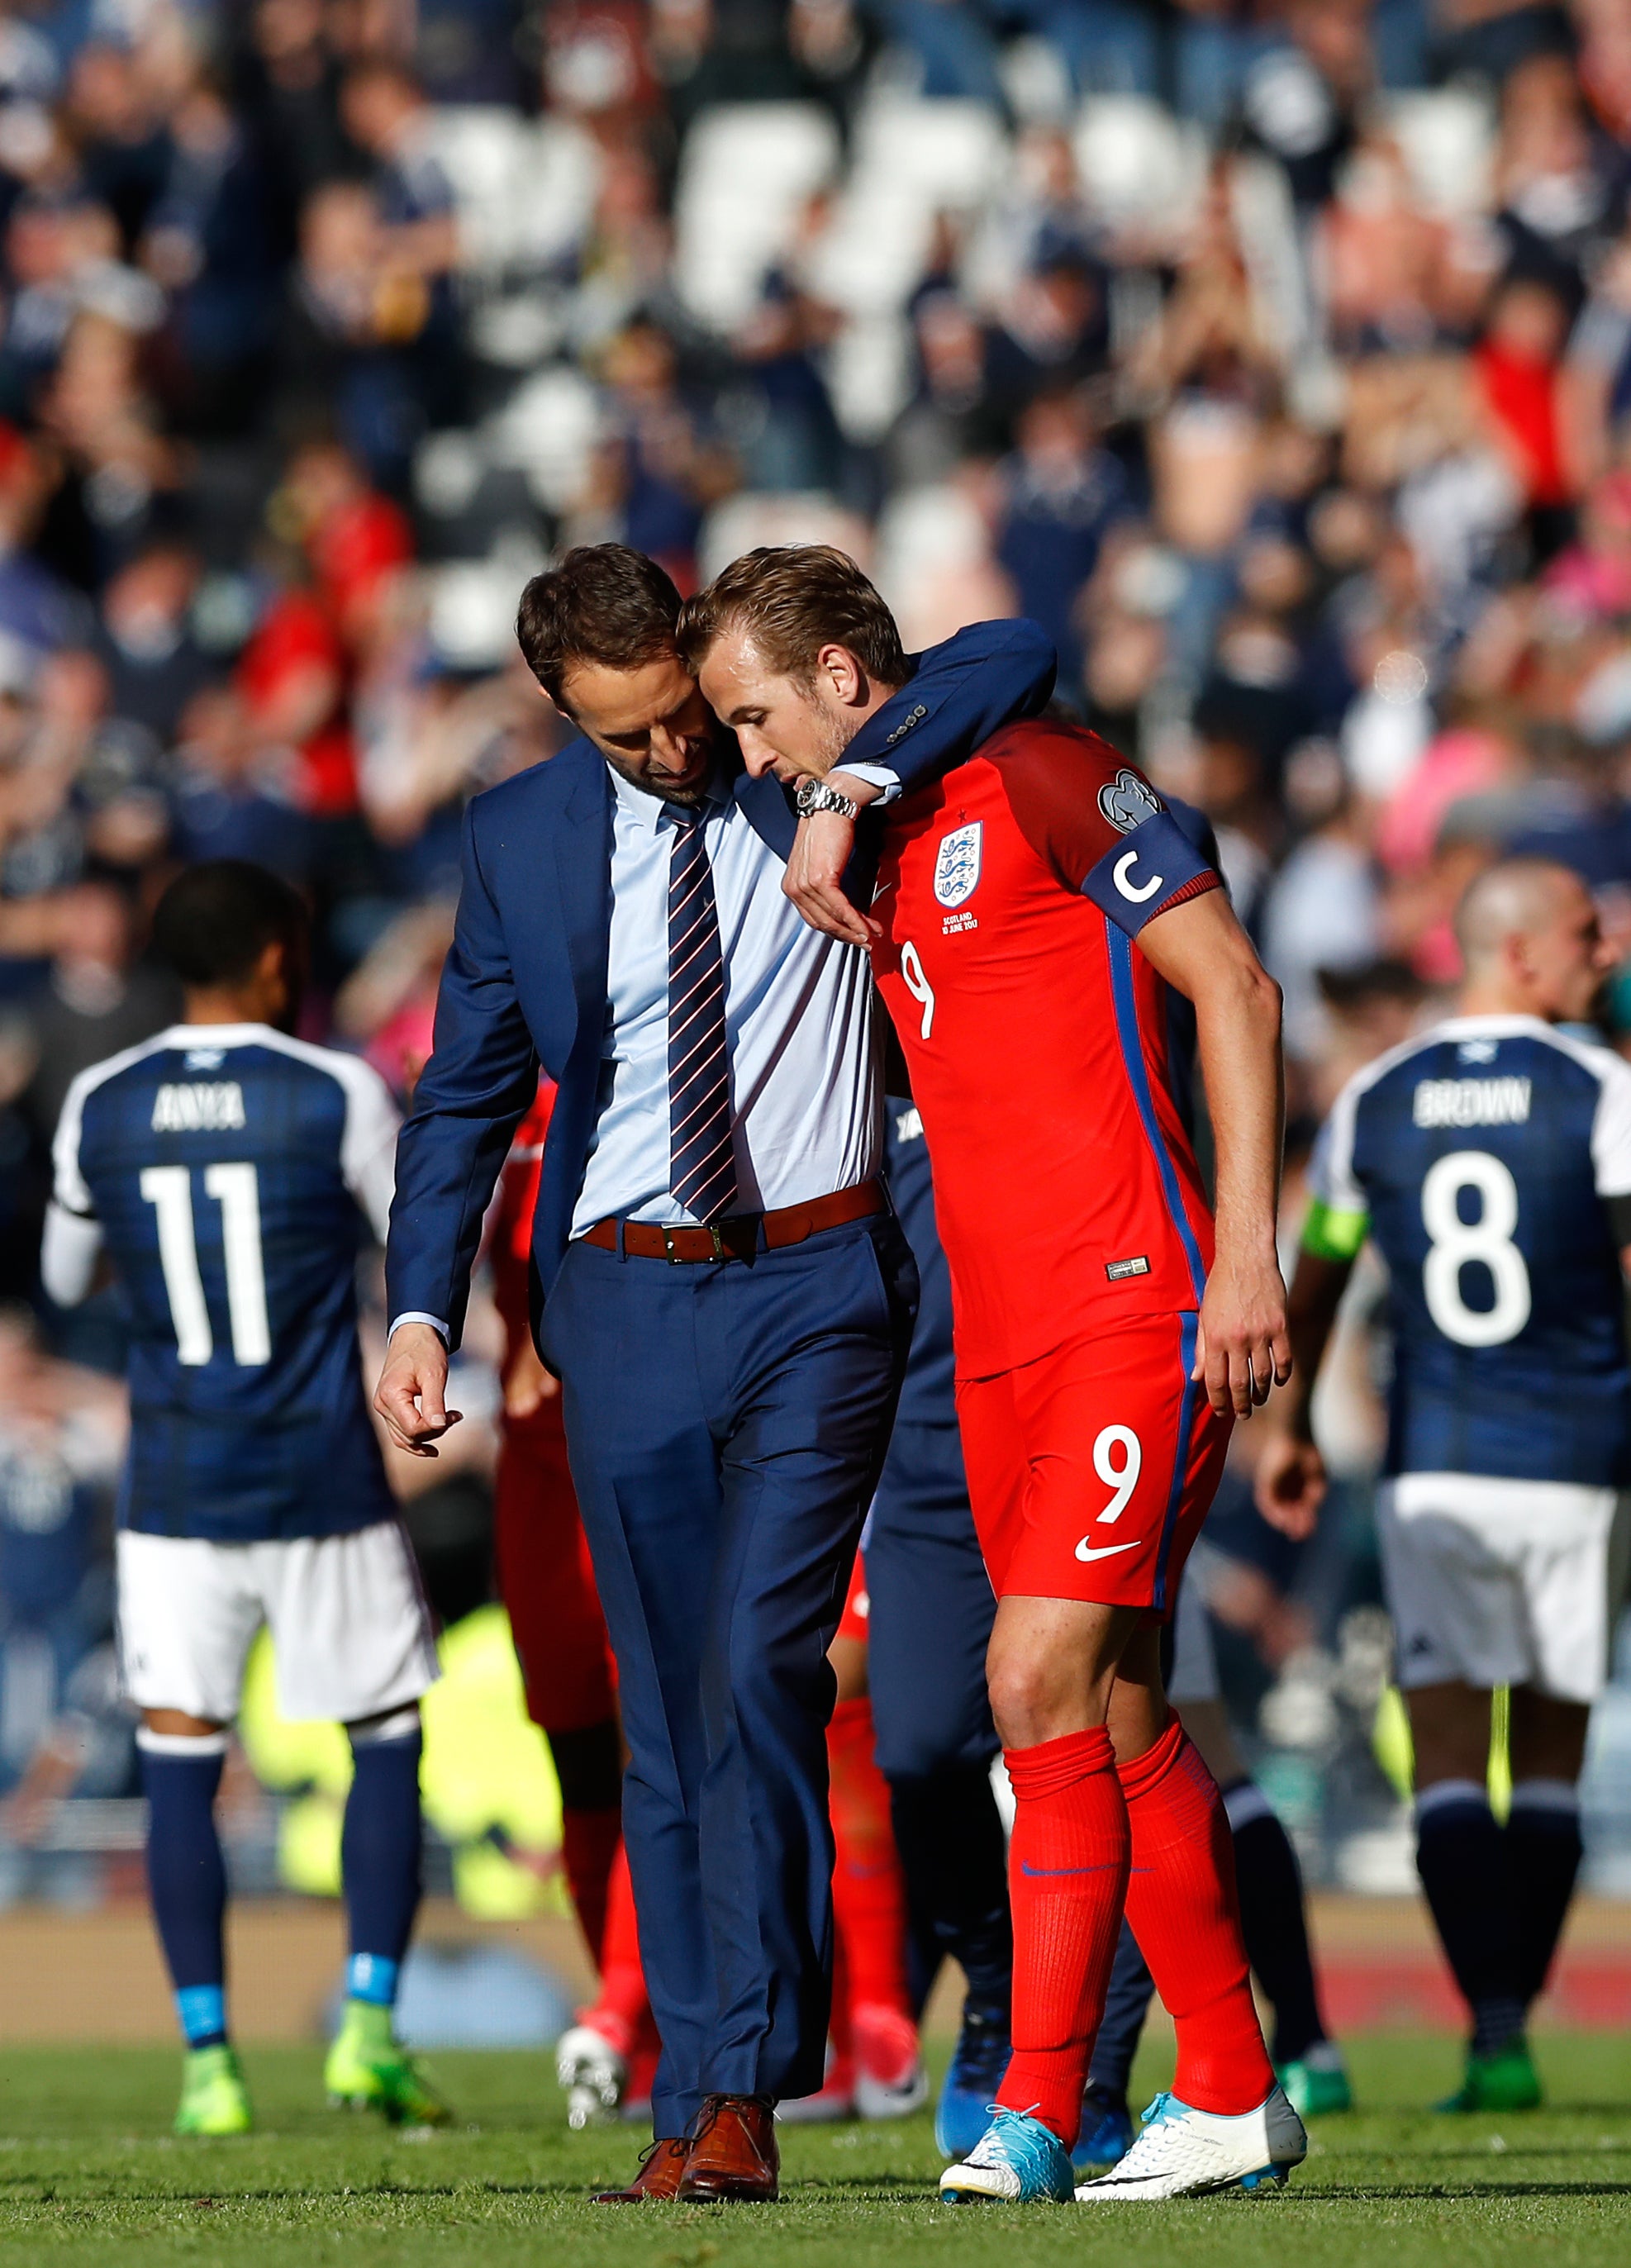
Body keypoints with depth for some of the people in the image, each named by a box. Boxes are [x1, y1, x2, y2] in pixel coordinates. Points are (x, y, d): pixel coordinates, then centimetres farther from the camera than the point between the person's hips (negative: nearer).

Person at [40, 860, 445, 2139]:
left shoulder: (101, 1109, 2)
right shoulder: (337, 1096, -7)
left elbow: (66, 1279, 16)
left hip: (175, 1493, 2)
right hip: (325, 1488, -2)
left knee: (180, 1760, 5)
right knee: (389, 1744, 10)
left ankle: (209, 2061, 0)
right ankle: (370, 2024, 0)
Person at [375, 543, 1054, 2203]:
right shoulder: (521, 840, 4)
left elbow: (1014, 660, -14)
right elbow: (466, 1094, 10)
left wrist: (850, 791, -26)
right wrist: (419, 1312, 0)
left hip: (816, 1286, -2)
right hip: (629, 1301, 2)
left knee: (757, 1664, -16)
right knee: (665, 1716, 5)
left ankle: (746, 2084, -15)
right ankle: (692, 2103, 10)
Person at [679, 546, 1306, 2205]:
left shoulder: (1034, 776, -7)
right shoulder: (868, 844, 18)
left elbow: (1233, 985, -9)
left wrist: (1245, 1248, -15)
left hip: (1136, 1306, -8)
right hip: (997, 1330, 8)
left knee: (1044, 1681, -14)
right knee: (1114, 1715, 6)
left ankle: (1039, 2102, -9)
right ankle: (1231, 2095, 11)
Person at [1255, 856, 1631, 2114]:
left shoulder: (1375, 1101, 6)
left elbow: (1312, 1284, 15)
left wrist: (1288, 1429, 27)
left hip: (1435, 1473, 1)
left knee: (1450, 1758, -1)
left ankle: (1494, 2031, -17)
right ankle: (1509, 2032, 11)